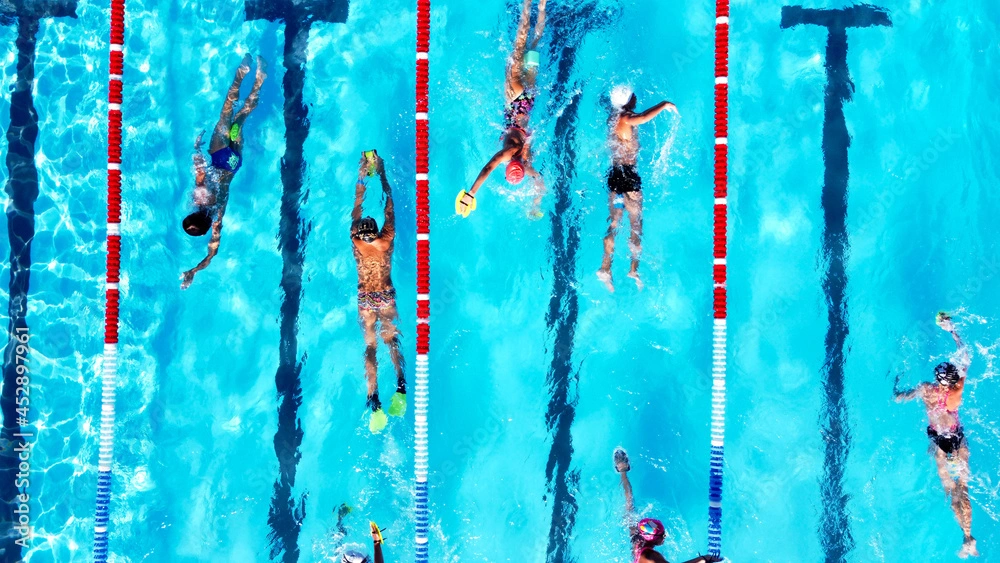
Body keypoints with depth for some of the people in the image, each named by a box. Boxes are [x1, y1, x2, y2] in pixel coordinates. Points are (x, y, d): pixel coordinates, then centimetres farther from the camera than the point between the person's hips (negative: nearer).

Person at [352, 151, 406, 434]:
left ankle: (374, 402, -17)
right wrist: (382, 174, 11)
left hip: (365, 299, -1)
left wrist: (363, 178, 10)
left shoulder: (357, 243, -7)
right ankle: (401, 384, -18)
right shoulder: (387, 241, -7)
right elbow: (389, 207, 3)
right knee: (391, 338, 10)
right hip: (387, 296, 1)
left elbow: (356, 209, 2)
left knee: (370, 346, -1)